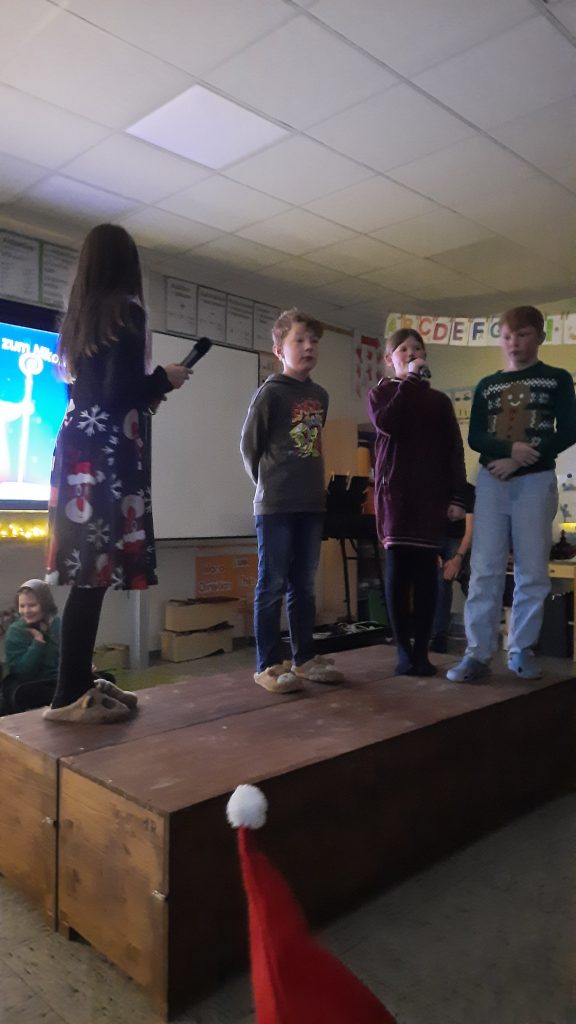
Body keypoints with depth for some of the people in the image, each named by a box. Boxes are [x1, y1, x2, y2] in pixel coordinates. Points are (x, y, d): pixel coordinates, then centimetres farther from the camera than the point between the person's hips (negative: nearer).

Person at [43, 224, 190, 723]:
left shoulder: (80, 314, 17)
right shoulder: (126, 311, -7)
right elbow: (119, 393, -16)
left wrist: (148, 390, 26)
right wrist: (163, 379, 1)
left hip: (80, 447, 9)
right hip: (109, 453, -9)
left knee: (89, 570, 10)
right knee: (98, 571, -8)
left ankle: (79, 681, 16)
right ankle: (69, 696, -3)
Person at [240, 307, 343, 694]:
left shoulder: (321, 395, 12)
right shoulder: (270, 392, -7)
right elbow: (249, 444, -2)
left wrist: (308, 483, 13)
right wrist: (269, 483, 5)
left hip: (312, 503, 6)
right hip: (275, 505, -6)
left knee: (304, 585, 12)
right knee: (272, 585, -2)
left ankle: (305, 658, 21)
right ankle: (268, 664, 6)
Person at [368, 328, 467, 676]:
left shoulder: (439, 400, 15)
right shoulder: (381, 394, 11)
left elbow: (455, 451, 9)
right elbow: (387, 424, -13)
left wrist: (457, 496, -1)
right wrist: (409, 381, -8)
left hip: (432, 492, 1)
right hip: (395, 490, -1)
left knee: (426, 567, -2)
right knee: (398, 565, -6)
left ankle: (422, 649, 5)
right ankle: (403, 649, 1)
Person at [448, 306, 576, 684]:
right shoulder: (487, 386, 15)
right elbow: (475, 438, 4)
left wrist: (519, 461, -12)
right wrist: (511, 448, -16)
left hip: (536, 482, -1)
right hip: (491, 481, 2)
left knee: (533, 571, -1)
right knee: (485, 569, -6)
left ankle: (522, 650, 10)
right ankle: (479, 653, -4)